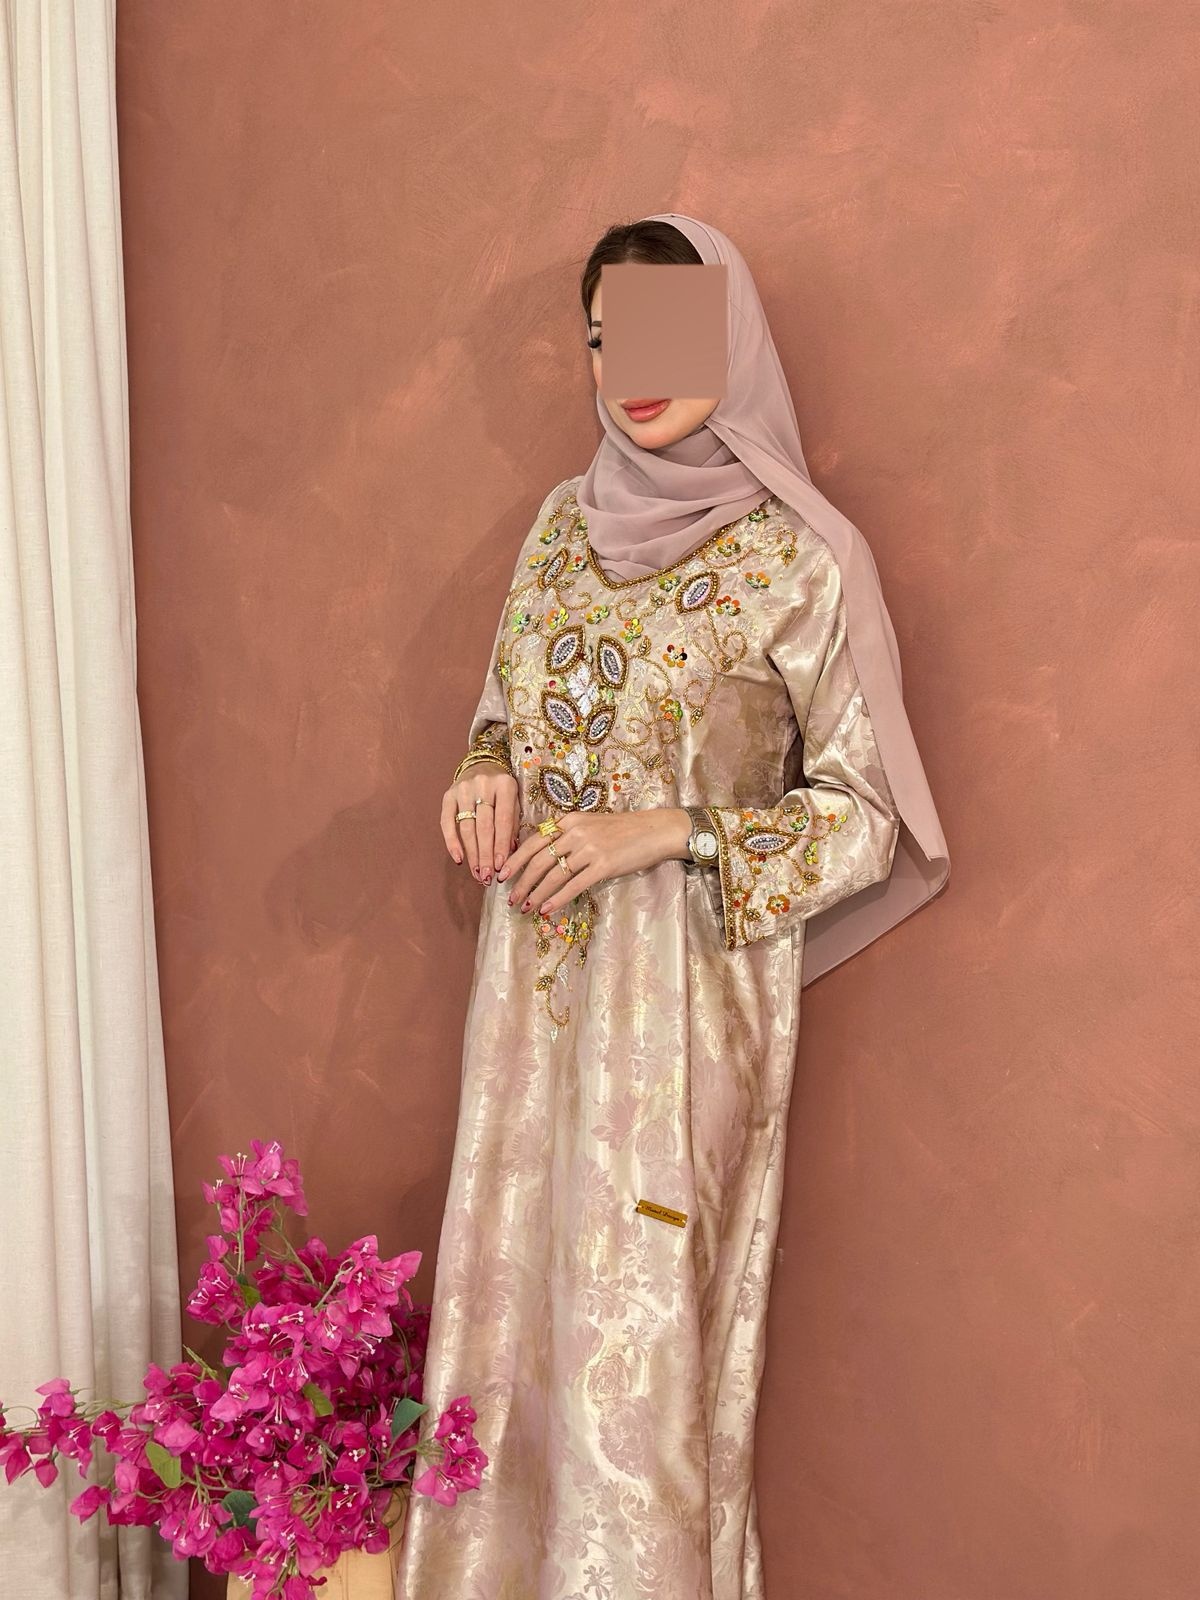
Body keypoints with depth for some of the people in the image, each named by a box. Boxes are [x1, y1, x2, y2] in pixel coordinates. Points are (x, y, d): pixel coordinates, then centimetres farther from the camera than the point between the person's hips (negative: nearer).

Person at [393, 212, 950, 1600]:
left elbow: (866, 813, -8)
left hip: (685, 986, -5)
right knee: (513, 1290, 11)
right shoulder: (566, 519, 8)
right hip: (538, 970, 5)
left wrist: (664, 832, -18)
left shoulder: (798, 557, -9)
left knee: (637, 1326, 1)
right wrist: (488, 776, -4)